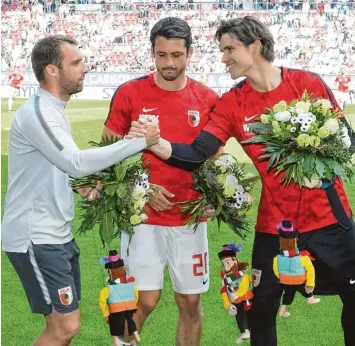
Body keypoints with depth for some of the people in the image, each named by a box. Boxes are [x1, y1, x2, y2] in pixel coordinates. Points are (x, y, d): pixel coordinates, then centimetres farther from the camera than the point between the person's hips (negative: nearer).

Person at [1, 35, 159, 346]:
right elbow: (77, 162, -26)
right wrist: (141, 142, -22)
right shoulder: (37, 113, -18)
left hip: (58, 235, 10)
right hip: (35, 238, -10)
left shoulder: (53, 111, 13)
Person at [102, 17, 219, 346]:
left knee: (190, 303, 9)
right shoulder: (129, 94, -5)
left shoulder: (208, 99, 1)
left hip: (190, 218, 2)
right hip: (145, 216, -2)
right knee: (145, 300, -4)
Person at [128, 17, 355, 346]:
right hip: (275, 222, 1)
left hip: (328, 214, -1)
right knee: (261, 306, 7)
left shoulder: (308, 83, -7)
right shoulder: (231, 104, -3)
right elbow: (198, 155, -14)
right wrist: (157, 144, -30)